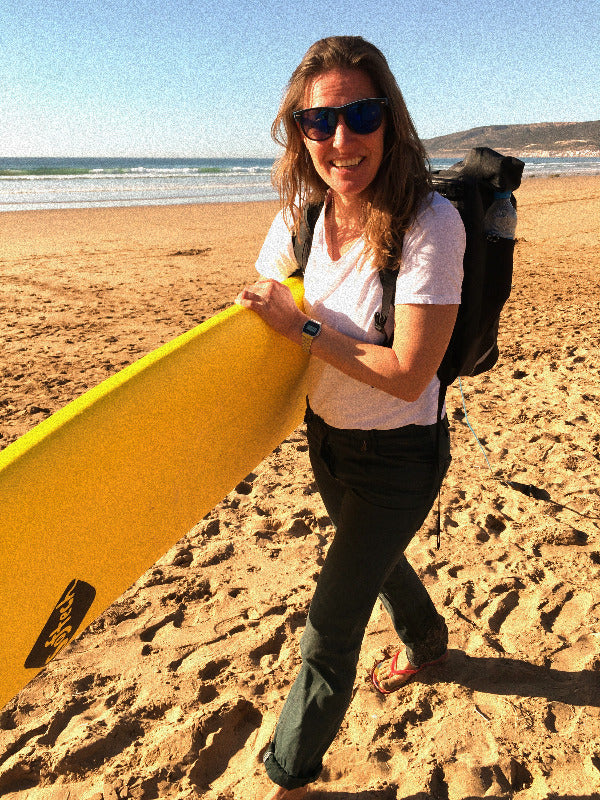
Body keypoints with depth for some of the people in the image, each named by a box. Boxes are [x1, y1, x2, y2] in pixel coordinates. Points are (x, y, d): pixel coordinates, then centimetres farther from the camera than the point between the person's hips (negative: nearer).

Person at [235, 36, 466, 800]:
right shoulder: (302, 215, -8)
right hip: (326, 435, 7)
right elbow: (258, 311, 5)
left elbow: (408, 374, -27)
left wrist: (304, 326, -25)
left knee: (328, 635, 2)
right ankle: (427, 642, 65)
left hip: (398, 455, -6)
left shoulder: (430, 224, -26)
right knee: (375, 557, 32)